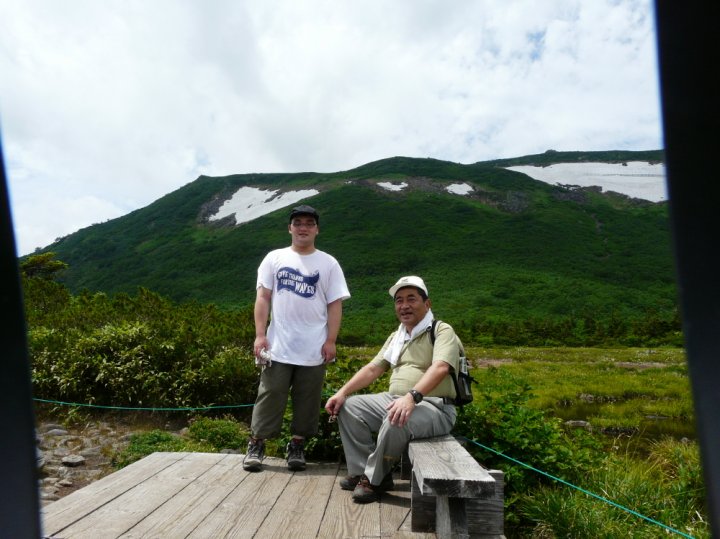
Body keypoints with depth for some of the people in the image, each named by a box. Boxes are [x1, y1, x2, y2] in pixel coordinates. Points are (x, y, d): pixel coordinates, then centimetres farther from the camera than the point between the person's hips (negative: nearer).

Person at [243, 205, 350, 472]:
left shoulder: (328, 263, 4)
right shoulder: (274, 258, 6)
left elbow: (335, 305, 2)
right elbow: (263, 298, 3)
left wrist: (330, 341, -6)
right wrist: (260, 335, -5)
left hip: (313, 349, 0)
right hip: (278, 346, 0)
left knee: (306, 399, 8)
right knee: (270, 396, 5)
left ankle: (297, 446, 23)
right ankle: (256, 445, 19)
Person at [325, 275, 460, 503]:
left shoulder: (442, 331, -8)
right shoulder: (396, 337, 17)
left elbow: (440, 368, -26)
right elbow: (372, 368, 15)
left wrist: (411, 396, -41)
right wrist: (342, 392, 2)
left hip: (433, 407, -8)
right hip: (395, 401, 8)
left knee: (396, 422, -36)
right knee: (349, 407, -1)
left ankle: (374, 478, -11)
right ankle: (362, 471, 0)